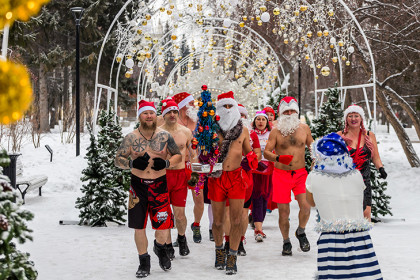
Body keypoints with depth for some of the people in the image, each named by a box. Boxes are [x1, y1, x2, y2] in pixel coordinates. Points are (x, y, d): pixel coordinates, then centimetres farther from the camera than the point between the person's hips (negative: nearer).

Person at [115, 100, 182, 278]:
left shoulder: (164, 136, 0)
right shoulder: (131, 138, -1)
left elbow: (178, 156, 8)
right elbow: (118, 159, 5)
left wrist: (166, 163, -12)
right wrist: (132, 163, -15)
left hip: (159, 185, 0)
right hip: (138, 185, 0)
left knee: (163, 228, -3)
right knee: (139, 227, 3)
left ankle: (159, 247, 33)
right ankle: (144, 262, 23)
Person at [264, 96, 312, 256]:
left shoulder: (304, 128, 7)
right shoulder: (276, 131, 0)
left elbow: (311, 146, 22)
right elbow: (266, 152, -2)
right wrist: (277, 157, -21)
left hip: (300, 173, 1)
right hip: (281, 174, -1)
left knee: (305, 206, -15)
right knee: (283, 210, 0)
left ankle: (301, 232, 14)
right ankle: (286, 242, 20)